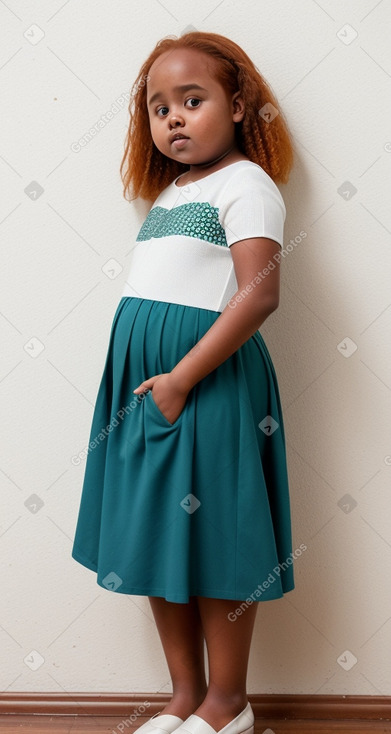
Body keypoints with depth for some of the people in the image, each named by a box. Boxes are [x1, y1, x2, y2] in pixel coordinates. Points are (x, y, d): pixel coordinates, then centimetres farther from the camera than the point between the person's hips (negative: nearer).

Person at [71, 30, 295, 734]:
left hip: (208, 383, -8)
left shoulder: (245, 182, -5)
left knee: (215, 544, 2)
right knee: (158, 542, 12)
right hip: (142, 384, 8)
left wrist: (182, 378, -20)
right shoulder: (168, 193, 19)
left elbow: (259, 293, -18)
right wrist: (146, 379, 10)